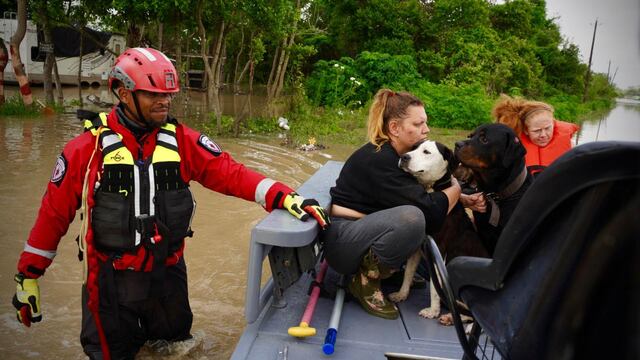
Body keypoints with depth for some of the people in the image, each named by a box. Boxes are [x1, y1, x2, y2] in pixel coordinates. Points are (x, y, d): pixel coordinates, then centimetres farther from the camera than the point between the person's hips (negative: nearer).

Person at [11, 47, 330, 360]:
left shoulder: (182, 141, -6)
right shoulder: (88, 148, -11)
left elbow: (229, 173, -12)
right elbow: (54, 212, -4)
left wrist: (283, 197, -26)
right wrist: (28, 276, 1)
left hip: (168, 273, 3)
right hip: (111, 279, -2)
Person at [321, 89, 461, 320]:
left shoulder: (398, 154, 6)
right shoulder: (377, 160, -22)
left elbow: (422, 197, 9)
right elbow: (430, 211, -25)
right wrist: (456, 188, -8)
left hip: (368, 232, 9)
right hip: (342, 240, -9)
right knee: (411, 217, -32)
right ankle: (365, 281, -13)